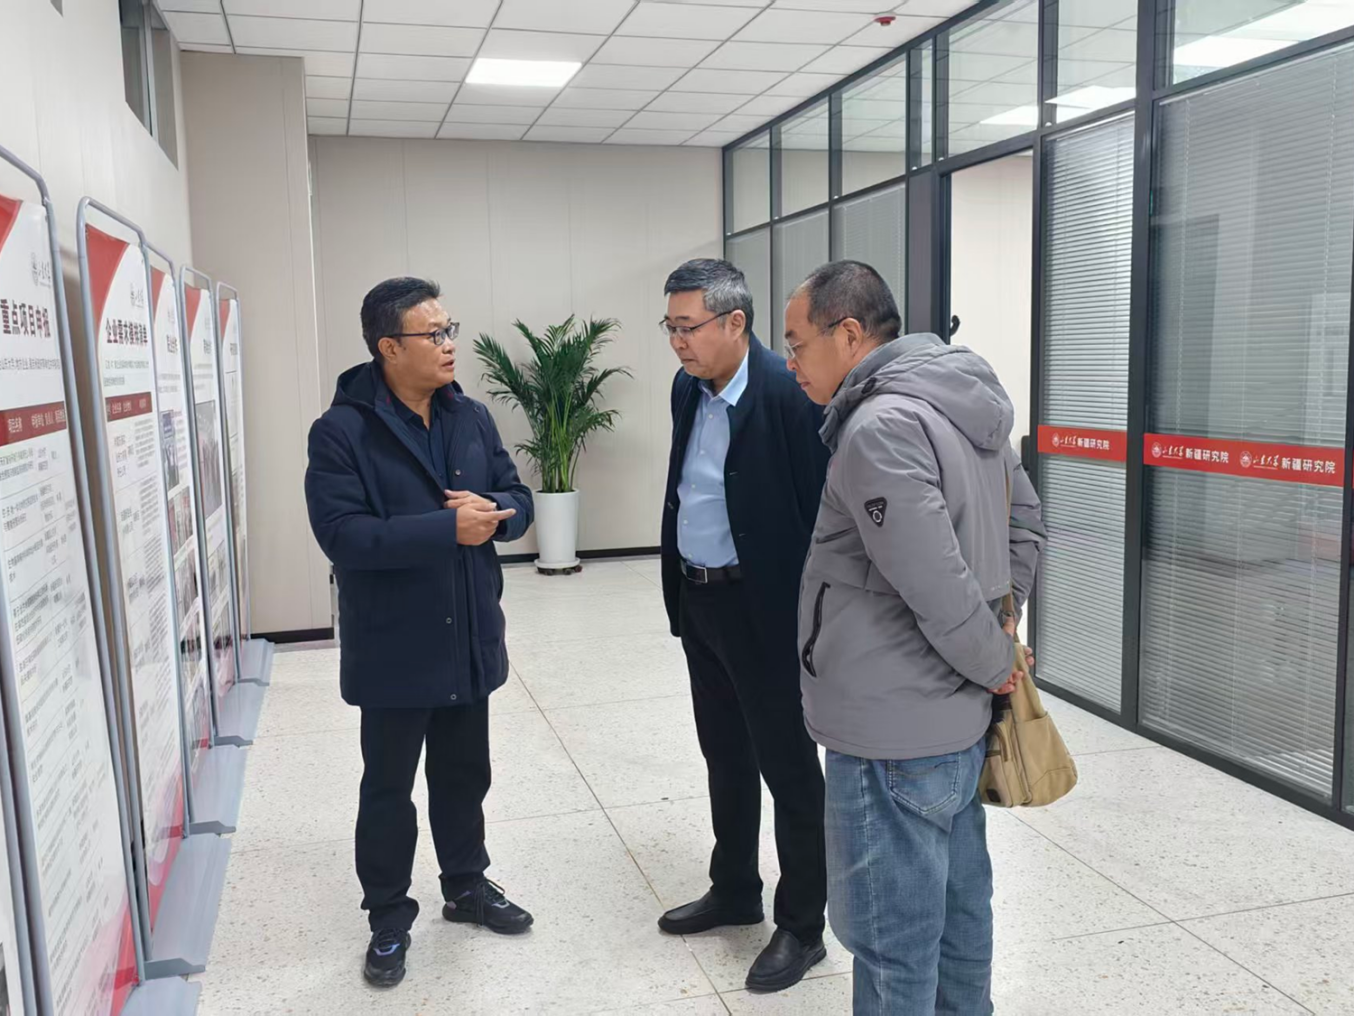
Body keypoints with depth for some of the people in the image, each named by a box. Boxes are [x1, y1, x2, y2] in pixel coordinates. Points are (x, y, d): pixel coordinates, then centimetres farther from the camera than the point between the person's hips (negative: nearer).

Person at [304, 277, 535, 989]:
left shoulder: (472, 418, 4)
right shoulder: (341, 431, -14)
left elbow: (517, 499, 6)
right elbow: (342, 534, -24)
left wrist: (490, 510, -18)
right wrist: (447, 528, -27)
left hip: (469, 639, 5)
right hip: (393, 649, -5)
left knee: (464, 774, 20)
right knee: (388, 789, 11)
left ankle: (466, 885, 40)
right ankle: (388, 920, 28)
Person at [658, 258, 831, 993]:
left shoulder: (790, 393, -19)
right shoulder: (687, 388, 6)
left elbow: (823, 510, -18)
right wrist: (678, 584, 17)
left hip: (766, 609, -8)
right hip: (698, 601, 8)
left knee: (788, 767, 6)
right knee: (725, 757, 20)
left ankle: (803, 925, 21)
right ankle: (734, 891, 38)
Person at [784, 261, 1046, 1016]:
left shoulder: (879, 427, -23)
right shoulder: (965, 404, 6)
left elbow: (938, 588, -25)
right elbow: (1026, 520, 18)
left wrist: (995, 663, -8)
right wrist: (1005, 616, 15)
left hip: (892, 735, -9)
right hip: (960, 720, 9)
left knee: (891, 940, 6)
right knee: (958, 906, 22)